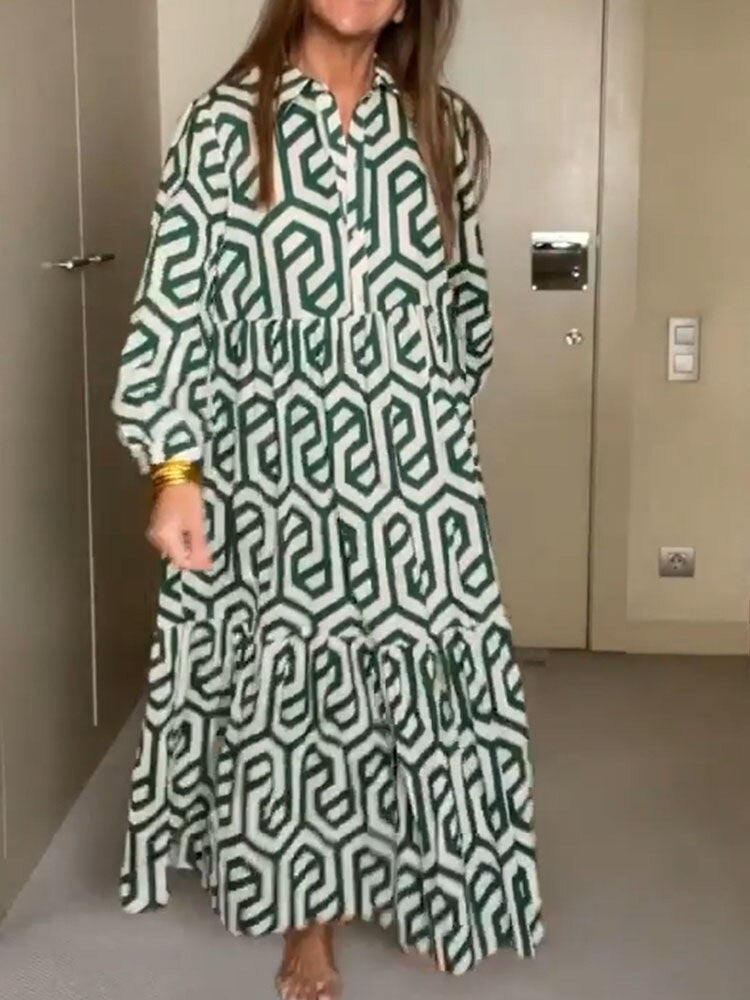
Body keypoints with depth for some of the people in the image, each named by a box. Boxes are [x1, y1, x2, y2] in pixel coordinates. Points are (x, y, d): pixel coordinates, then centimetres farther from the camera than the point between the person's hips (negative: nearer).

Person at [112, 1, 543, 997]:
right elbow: (173, 303, -7)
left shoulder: (441, 127, 6)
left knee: (419, 675, 9)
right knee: (292, 682, 9)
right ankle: (307, 917, 28)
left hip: (416, 471, 3)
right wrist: (174, 468, -13)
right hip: (276, 471, -2)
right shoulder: (222, 126, -5)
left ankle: (418, 882, 33)